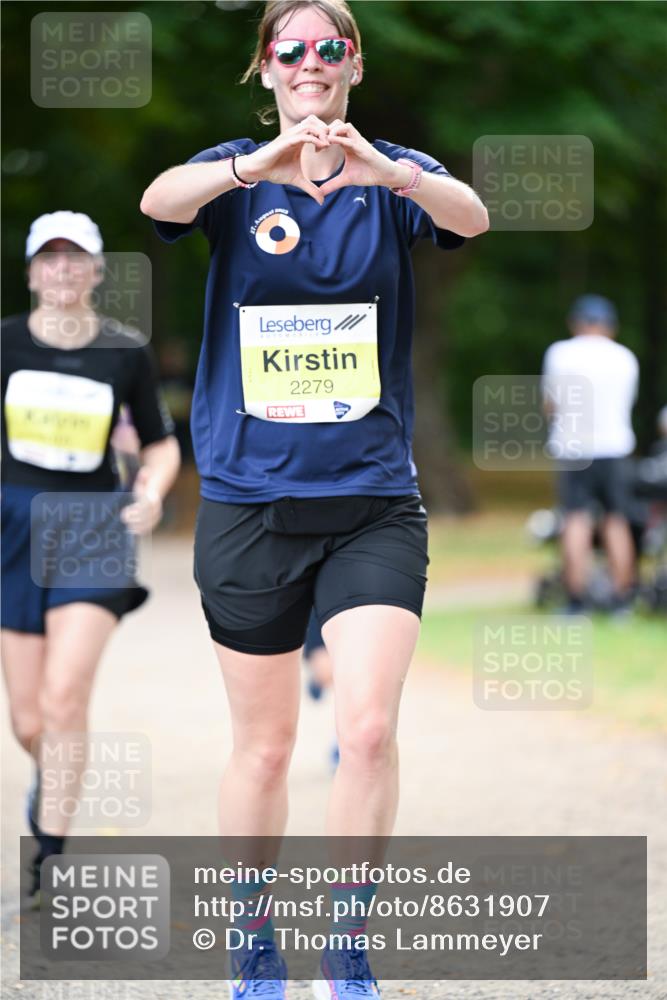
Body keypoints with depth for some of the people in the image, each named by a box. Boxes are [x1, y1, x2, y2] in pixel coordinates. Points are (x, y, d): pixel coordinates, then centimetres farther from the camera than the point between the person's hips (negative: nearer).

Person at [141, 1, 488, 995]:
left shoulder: (394, 177, 2)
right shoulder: (235, 175, 2)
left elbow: (469, 214, -20)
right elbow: (161, 201, -21)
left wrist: (383, 168, -41)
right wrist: (258, 166, -40)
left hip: (374, 503, 0)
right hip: (248, 499, 0)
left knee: (369, 727, -14)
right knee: (264, 745, 9)